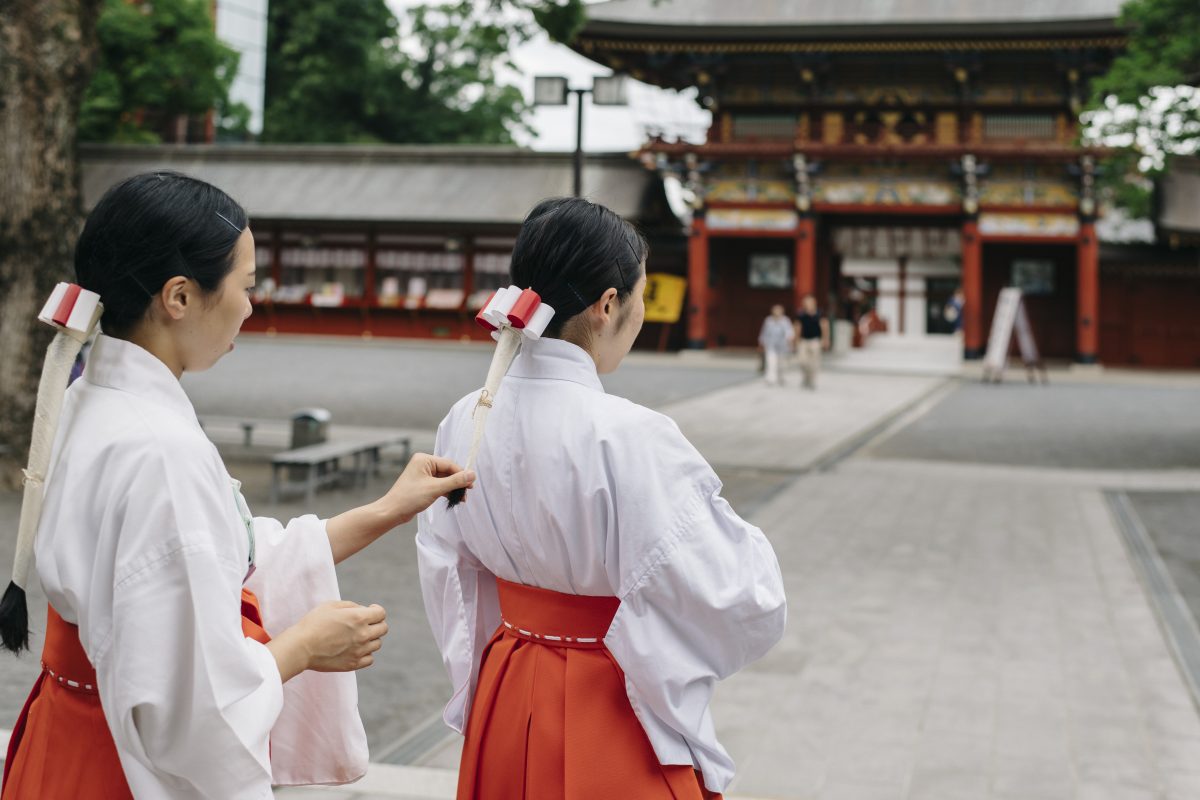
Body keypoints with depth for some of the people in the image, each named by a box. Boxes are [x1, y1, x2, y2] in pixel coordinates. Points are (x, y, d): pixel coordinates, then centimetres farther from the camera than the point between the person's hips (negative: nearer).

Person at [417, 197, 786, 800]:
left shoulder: (465, 420, -6)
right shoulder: (631, 439, -26)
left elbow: (447, 576, 7)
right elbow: (745, 603, -22)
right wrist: (741, 538, -2)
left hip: (504, 705, 6)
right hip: (615, 723, -6)